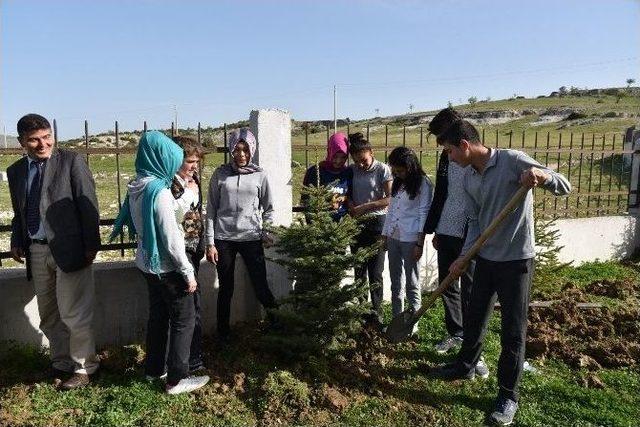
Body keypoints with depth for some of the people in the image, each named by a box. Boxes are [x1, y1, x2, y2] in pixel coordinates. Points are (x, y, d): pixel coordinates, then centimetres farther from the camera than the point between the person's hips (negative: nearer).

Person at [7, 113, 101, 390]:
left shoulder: (71, 161, -7)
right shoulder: (15, 171, 10)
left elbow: (88, 205, -9)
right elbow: (19, 212, 18)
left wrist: (91, 245, -12)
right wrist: (17, 242, 4)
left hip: (69, 249, -6)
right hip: (36, 251, 6)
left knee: (73, 314, 0)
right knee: (48, 316, 16)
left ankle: (83, 367, 18)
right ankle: (61, 363, 34)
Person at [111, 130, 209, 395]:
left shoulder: (136, 187, 1)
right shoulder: (159, 191, -24)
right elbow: (171, 239, -23)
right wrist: (188, 273, -16)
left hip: (147, 262, 8)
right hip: (166, 267, -8)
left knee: (158, 315, 21)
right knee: (184, 320, 5)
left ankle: (154, 368, 35)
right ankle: (177, 379, 13)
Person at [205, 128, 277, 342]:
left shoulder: (260, 175, 1)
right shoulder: (220, 174, 0)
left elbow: (268, 209, 7)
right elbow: (211, 210, 1)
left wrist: (267, 233, -5)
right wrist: (210, 243, -2)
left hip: (252, 238, 0)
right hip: (224, 239, 0)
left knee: (261, 286, 3)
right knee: (226, 289, 11)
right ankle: (223, 333, 27)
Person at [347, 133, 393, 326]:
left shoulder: (383, 170, -7)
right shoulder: (352, 170, 7)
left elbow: (390, 199, -13)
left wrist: (365, 206, -18)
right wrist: (350, 205, -4)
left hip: (377, 223, -4)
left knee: (375, 272, -2)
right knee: (359, 270, 10)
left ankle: (376, 312, 8)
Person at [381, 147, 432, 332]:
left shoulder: (423, 183, -9)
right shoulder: (397, 182, 11)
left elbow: (424, 213, -11)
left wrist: (420, 243, -14)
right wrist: (385, 234, 12)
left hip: (410, 239, -7)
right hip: (393, 237, 7)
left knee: (411, 282, 3)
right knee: (395, 282, 12)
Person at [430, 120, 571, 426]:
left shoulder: (512, 160, -17)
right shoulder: (468, 178, 4)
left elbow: (564, 187, -16)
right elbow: (475, 221, 9)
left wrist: (544, 175, -38)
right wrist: (463, 258, -1)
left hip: (516, 260, -6)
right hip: (485, 258, 7)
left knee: (513, 331, 3)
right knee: (474, 318, 20)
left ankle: (508, 397, 18)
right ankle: (465, 366, 41)